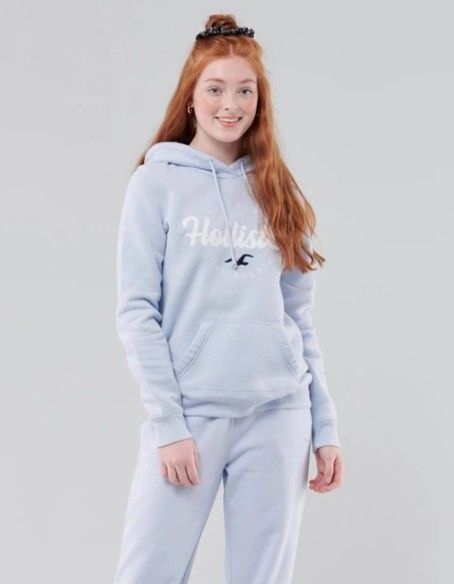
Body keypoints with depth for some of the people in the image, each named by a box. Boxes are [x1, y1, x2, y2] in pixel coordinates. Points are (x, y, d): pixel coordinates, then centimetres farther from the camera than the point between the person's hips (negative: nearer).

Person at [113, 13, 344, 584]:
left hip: (278, 416, 3)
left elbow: (300, 319, 12)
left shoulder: (277, 191, 12)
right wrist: (167, 423, -11)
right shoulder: (157, 182, 2)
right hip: (189, 413, -3)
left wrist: (325, 427, 7)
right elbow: (136, 311, -4)